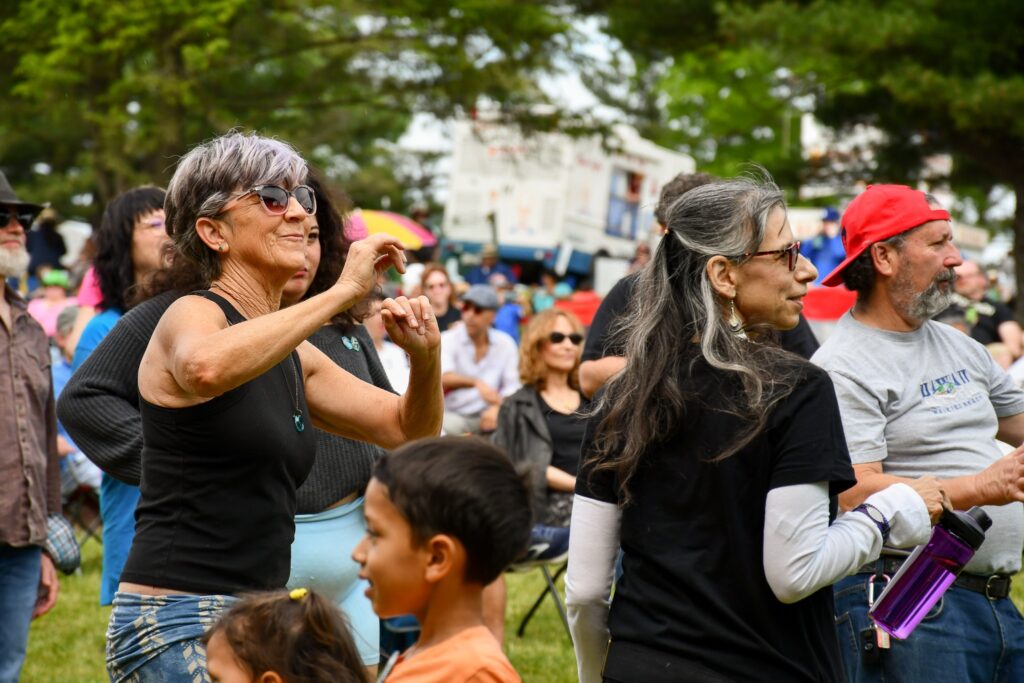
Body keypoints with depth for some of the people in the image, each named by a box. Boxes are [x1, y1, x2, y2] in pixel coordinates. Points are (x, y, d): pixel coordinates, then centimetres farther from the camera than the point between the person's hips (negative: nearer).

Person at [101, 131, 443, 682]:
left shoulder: (295, 357, 15)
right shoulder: (190, 315, -8)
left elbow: (406, 429, 18)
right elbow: (207, 366, -33)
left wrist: (425, 358, -3)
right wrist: (341, 293, -29)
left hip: (262, 620, 8)